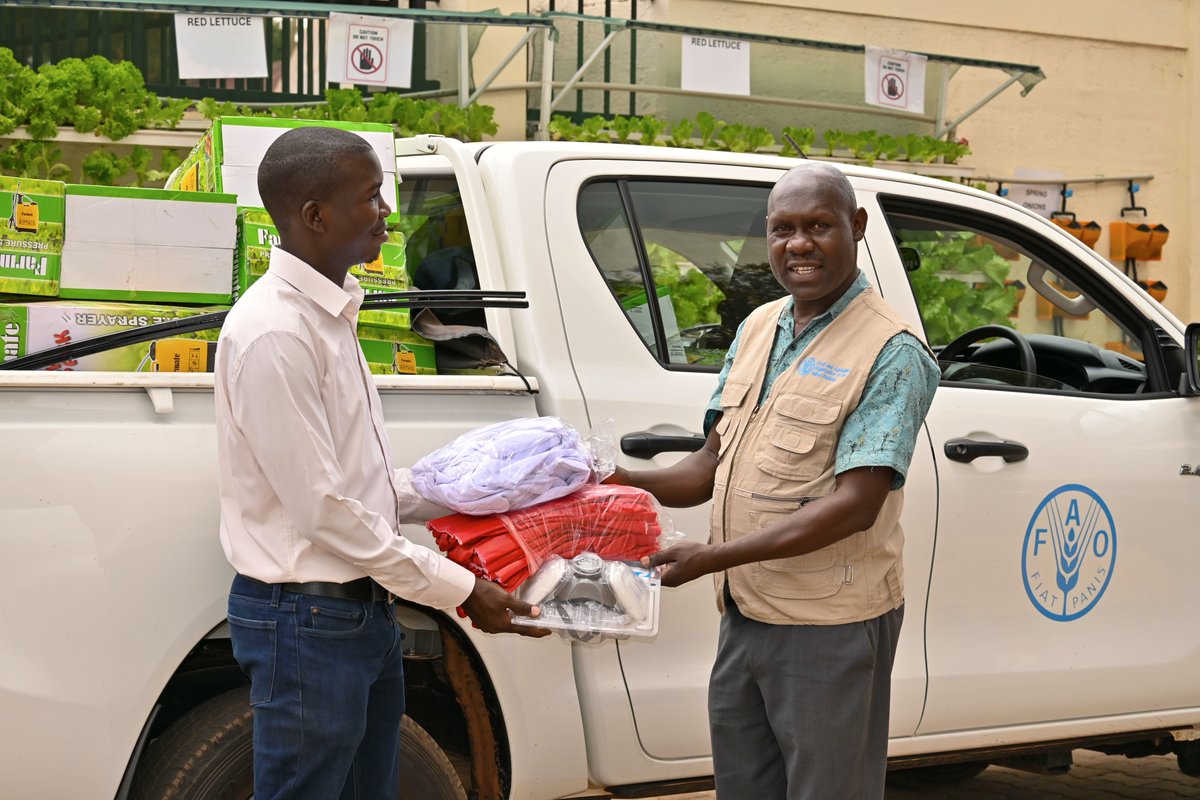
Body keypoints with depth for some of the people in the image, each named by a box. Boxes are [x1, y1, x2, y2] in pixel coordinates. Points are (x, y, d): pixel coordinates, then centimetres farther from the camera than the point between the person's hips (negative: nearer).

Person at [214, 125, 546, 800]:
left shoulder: (330, 313, 10)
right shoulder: (276, 332, -20)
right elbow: (322, 509, -22)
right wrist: (458, 589, -17)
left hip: (365, 611, 10)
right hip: (309, 618, -9)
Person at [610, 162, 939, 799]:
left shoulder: (891, 354, -12)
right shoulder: (757, 328, 11)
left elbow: (855, 505, -20)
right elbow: (711, 467, 14)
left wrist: (712, 557, -24)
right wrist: (619, 483, -4)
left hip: (829, 627, -7)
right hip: (743, 615, 7)